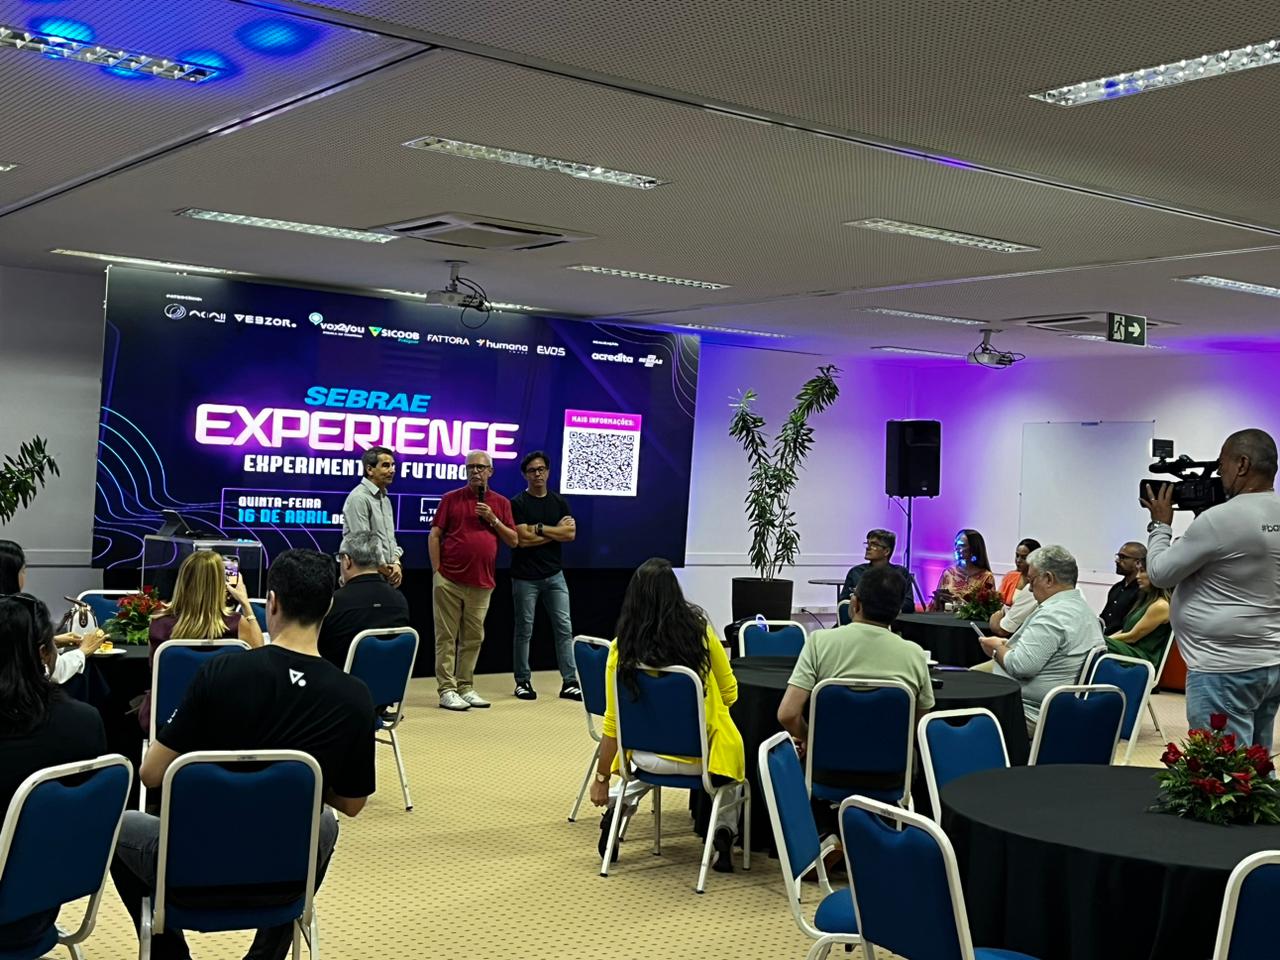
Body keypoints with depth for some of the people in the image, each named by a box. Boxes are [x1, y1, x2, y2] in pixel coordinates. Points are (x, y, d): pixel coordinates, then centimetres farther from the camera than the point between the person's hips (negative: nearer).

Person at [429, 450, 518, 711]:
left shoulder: (501, 503, 9)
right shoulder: (451, 499, 4)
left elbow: (513, 540, 8)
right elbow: (434, 536, 1)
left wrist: (493, 520, -7)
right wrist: (437, 571, -6)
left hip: (481, 583, 3)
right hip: (449, 581, -3)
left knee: (473, 639, 9)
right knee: (446, 637, -1)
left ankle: (465, 687, 19)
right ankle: (446, 689, 3)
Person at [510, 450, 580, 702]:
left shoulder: (559, 502, 8)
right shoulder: (518, 504, -4)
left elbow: (571, 534, -4)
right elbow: (523, 539, -14)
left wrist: (539, 528, -12)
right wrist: (556, 531, -8)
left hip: (554, 575, 4)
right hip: (525, 577, -4)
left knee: (564, 628, 0)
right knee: (524, 631, 4)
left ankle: (569, 682, 2)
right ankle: (523, 681, 13)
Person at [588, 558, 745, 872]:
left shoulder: (621, 649, -10)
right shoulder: (700, 632, -12)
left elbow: (613, 722, -3)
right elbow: (729, 694, 0)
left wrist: (602, 779, 9)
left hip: (646, 756, 2)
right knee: (733, 754, 31)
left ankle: (618, 803, 15)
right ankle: (723, 832, 12)